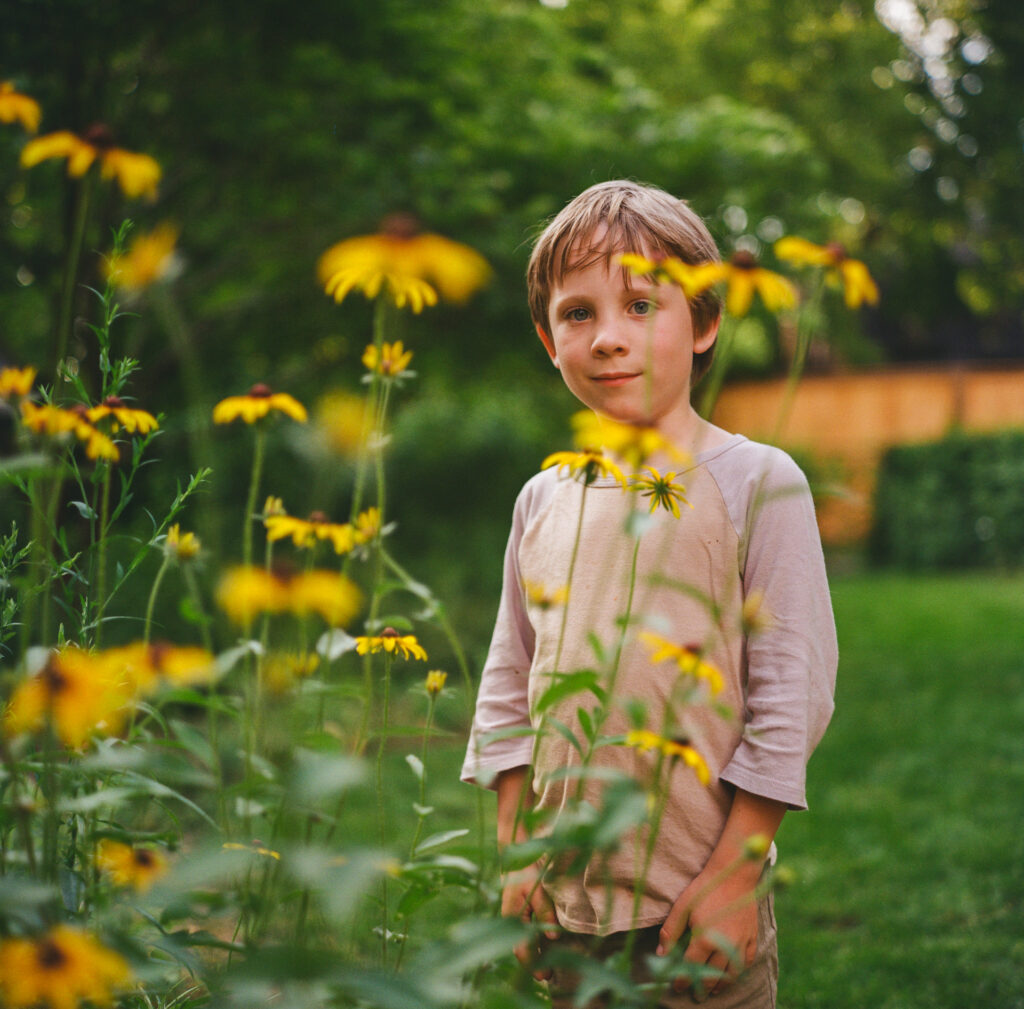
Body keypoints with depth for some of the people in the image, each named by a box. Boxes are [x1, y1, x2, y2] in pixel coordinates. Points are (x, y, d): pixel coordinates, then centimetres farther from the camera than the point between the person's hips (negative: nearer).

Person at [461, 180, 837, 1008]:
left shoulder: (757, 483, -9)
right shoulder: (544, 499, 5)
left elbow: (795, 690, -9)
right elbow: (510, 687, 11)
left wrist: (735, 872, -11)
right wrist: (514, 855, 7)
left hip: (697, 905, -4)